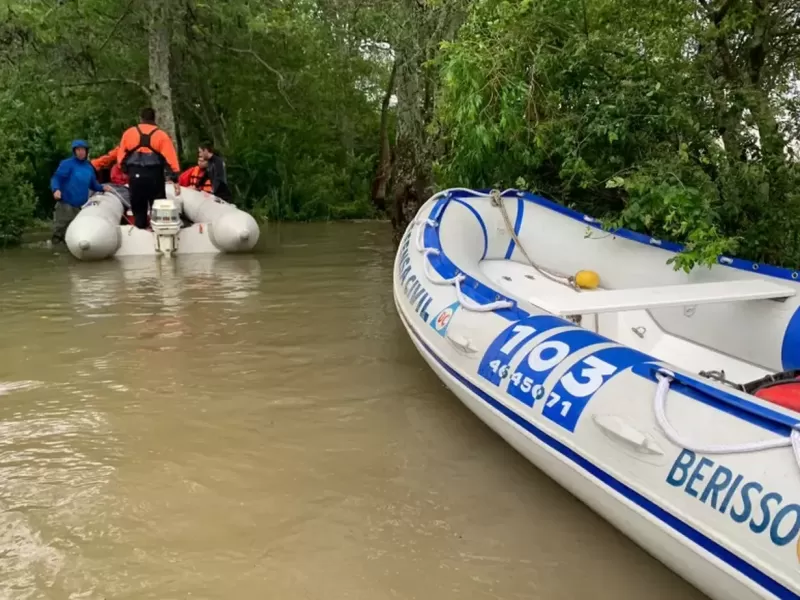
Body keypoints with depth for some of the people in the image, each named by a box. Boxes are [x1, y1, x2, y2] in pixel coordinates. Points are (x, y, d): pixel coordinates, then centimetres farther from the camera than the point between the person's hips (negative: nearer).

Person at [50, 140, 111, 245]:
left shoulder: (89, 167, 15)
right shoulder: (67, 163, -5)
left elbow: (92, 184, 27)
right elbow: (56, 178, -12)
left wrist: (102, 188, 10)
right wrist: (56, 189, -31)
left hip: (81, 207, 6)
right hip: (65, 206, -6)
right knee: (59, 234, -6)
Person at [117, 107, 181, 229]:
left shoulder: (128, 133, 5)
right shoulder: (161, 135, -2)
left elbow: (121, 156, 9)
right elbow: (170, 158, -8)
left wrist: (126, 170, 24)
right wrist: (175, 179, -9)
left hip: (135, 176, 2)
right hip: (154, 176, -2)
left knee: (138, 210, 12)